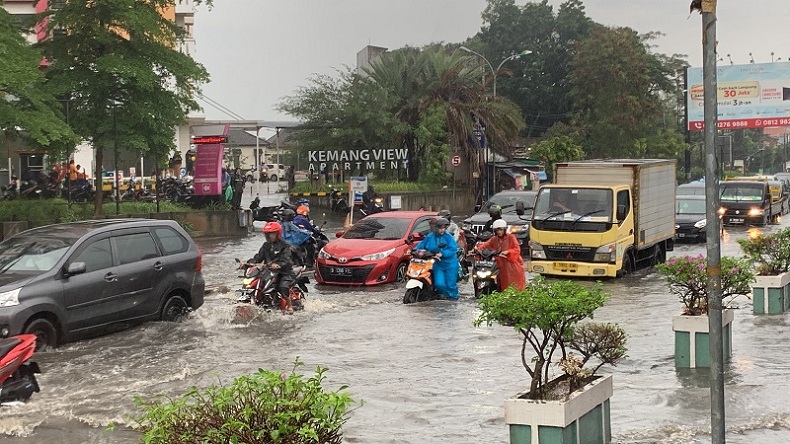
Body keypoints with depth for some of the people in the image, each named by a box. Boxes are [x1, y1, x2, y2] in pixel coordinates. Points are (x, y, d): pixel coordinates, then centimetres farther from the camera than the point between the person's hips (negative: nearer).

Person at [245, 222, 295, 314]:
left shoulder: (284, 246, -6)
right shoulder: (266, 245, 16)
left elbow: (285, 260, -21)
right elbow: (258, 257, 9)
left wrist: (278, 265, -43)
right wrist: (248, 263, -9)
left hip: (284, 272, -7)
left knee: (283, 286, -33)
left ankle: (289, 306, -13)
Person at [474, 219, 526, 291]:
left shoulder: (511, 237, -3)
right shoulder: (494, 239, 12)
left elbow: (517, 250, -13)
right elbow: (486, 245, 0)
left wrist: (507, 252, -30)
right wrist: (478, 248, -19)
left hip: (513, 265, -4)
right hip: (502, 267, 4)